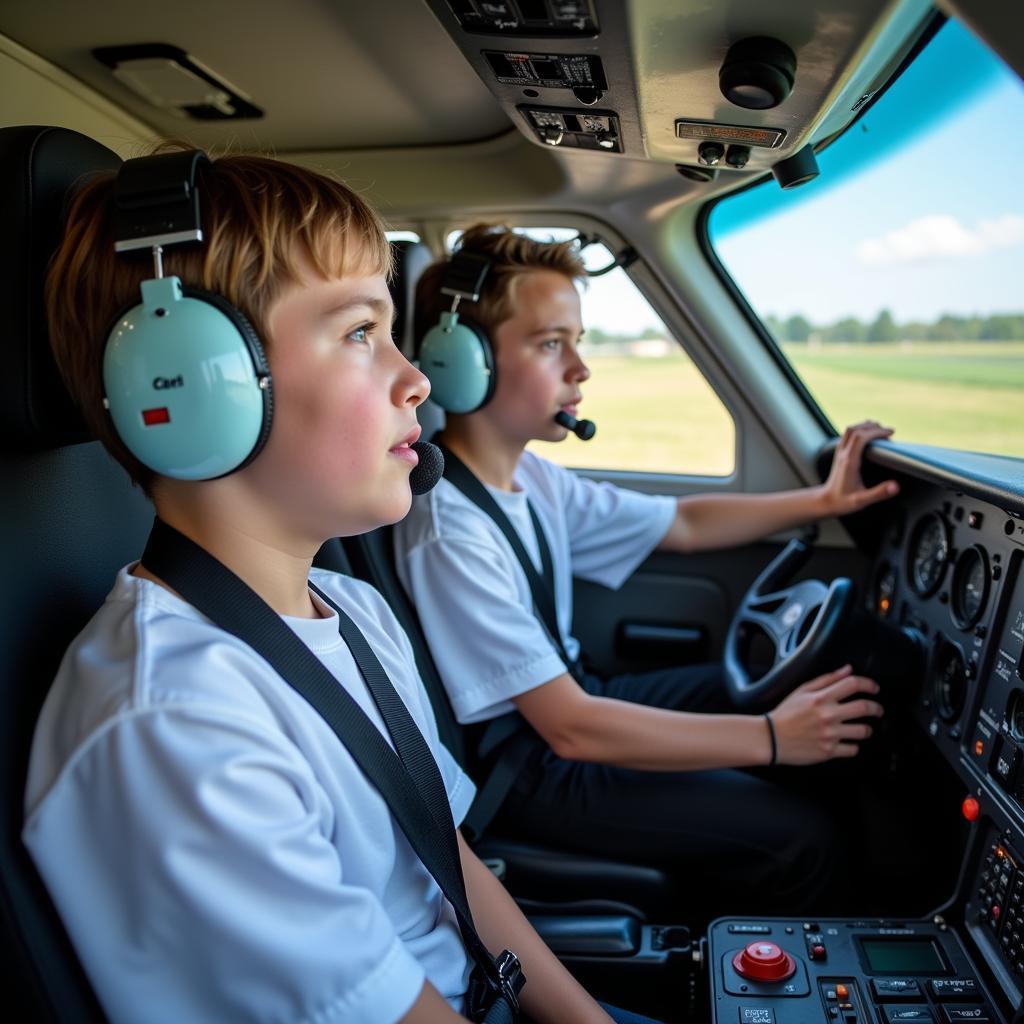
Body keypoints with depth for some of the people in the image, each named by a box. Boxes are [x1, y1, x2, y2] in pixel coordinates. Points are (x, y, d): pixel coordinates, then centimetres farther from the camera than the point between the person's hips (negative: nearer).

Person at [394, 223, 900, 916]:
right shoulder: (448, 535, -28)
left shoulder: (528, 478, -1)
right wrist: (772, 740, -26)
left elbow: (682, 524, 10)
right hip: (523, 774, -9)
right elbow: (570, 728, -29)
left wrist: (821, 501, 2)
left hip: (569, 699, 9)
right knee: (805, 840, -14)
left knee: (788, 689, 13)